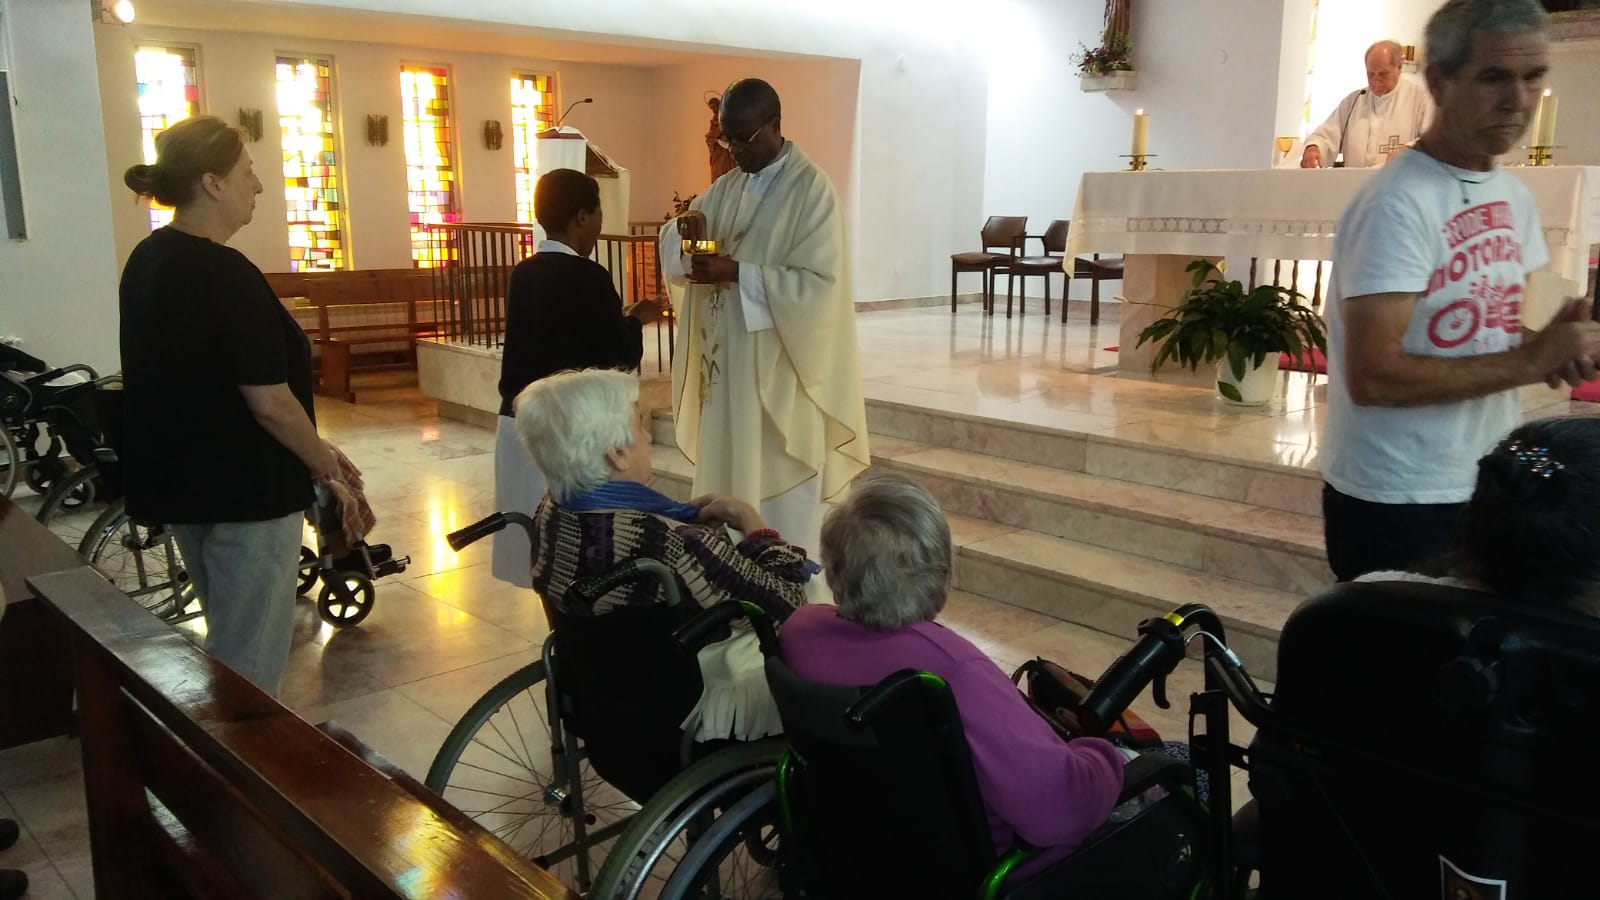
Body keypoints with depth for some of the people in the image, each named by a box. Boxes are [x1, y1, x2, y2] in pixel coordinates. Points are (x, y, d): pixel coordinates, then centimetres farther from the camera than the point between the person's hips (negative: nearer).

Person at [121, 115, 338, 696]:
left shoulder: (146, 261, 6)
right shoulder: (225, 275, -21)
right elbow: (269, 401, -23)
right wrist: (323, 461, -7)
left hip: (178, 479, 9)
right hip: (245, 491, -9)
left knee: (226, 637, 24)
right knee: (250, 655, 3)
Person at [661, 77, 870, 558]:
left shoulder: (812, 190, -11)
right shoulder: (727, 187, 11)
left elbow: (819, 284, -19)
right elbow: (673, 255, 12)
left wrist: (739, 274, -24)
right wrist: (689, 233, -11)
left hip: (781, 369, -7)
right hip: (727, 363, 7)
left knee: (783, 497, 1)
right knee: (730, 479, 13)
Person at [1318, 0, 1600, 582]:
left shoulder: (1514, 196, 7)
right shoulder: (1398, 204, -20)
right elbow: (1373, 377, -27)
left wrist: (1547, 345, -5)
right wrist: (1532, 361, -21)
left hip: (1490, 486, 9)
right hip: (1398, 500, -8)